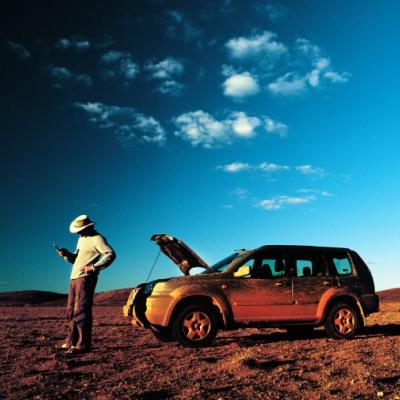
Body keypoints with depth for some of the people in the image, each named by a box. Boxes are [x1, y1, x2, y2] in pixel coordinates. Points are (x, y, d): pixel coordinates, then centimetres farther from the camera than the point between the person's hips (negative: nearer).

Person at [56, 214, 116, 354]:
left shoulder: (97, 239, -8)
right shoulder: (81, 239, 20)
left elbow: (111, 254, -20)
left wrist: (94, 267, -24)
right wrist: (67, 254, 5)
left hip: (86, 279, -9)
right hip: (74, 278, 10)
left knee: (81, 311, -11)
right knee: (71, 311, 12)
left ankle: (83, 344, -9)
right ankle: (71, 341, 20)